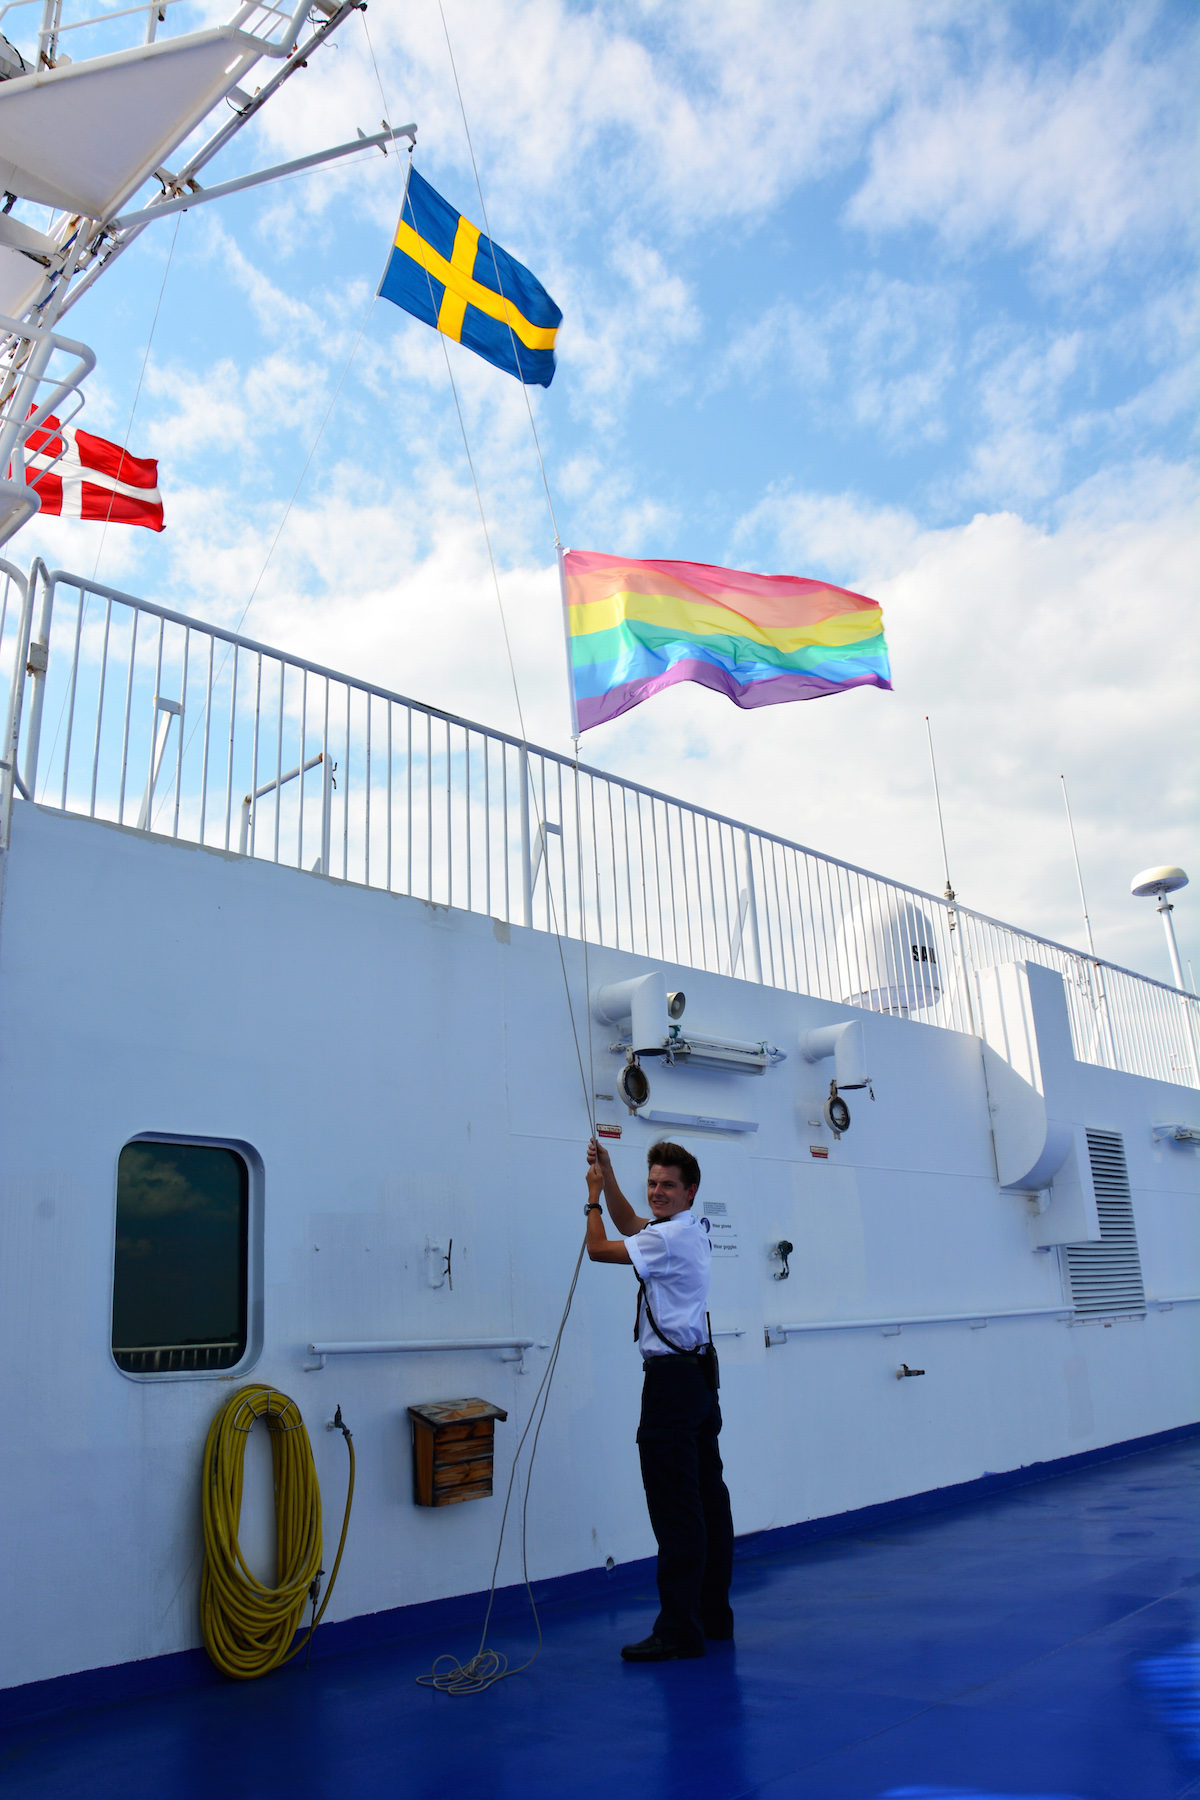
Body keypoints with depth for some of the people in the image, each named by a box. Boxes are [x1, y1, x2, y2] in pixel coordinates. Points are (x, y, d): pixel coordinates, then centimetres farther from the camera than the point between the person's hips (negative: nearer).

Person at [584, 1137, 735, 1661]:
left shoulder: (669, 1238, -16)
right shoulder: (690, 1231, 14)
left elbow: (600, 1249, -10)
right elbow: (629, 1225, 29)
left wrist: (593, 1197, 5)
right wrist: (607, 1176, 23)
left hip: (671, 1378, -10)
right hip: (700, 1375, 10)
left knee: (675, 1507, -6)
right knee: (708, 1499, 13)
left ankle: (678, 1630, -2)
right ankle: (715, 1615, 22)